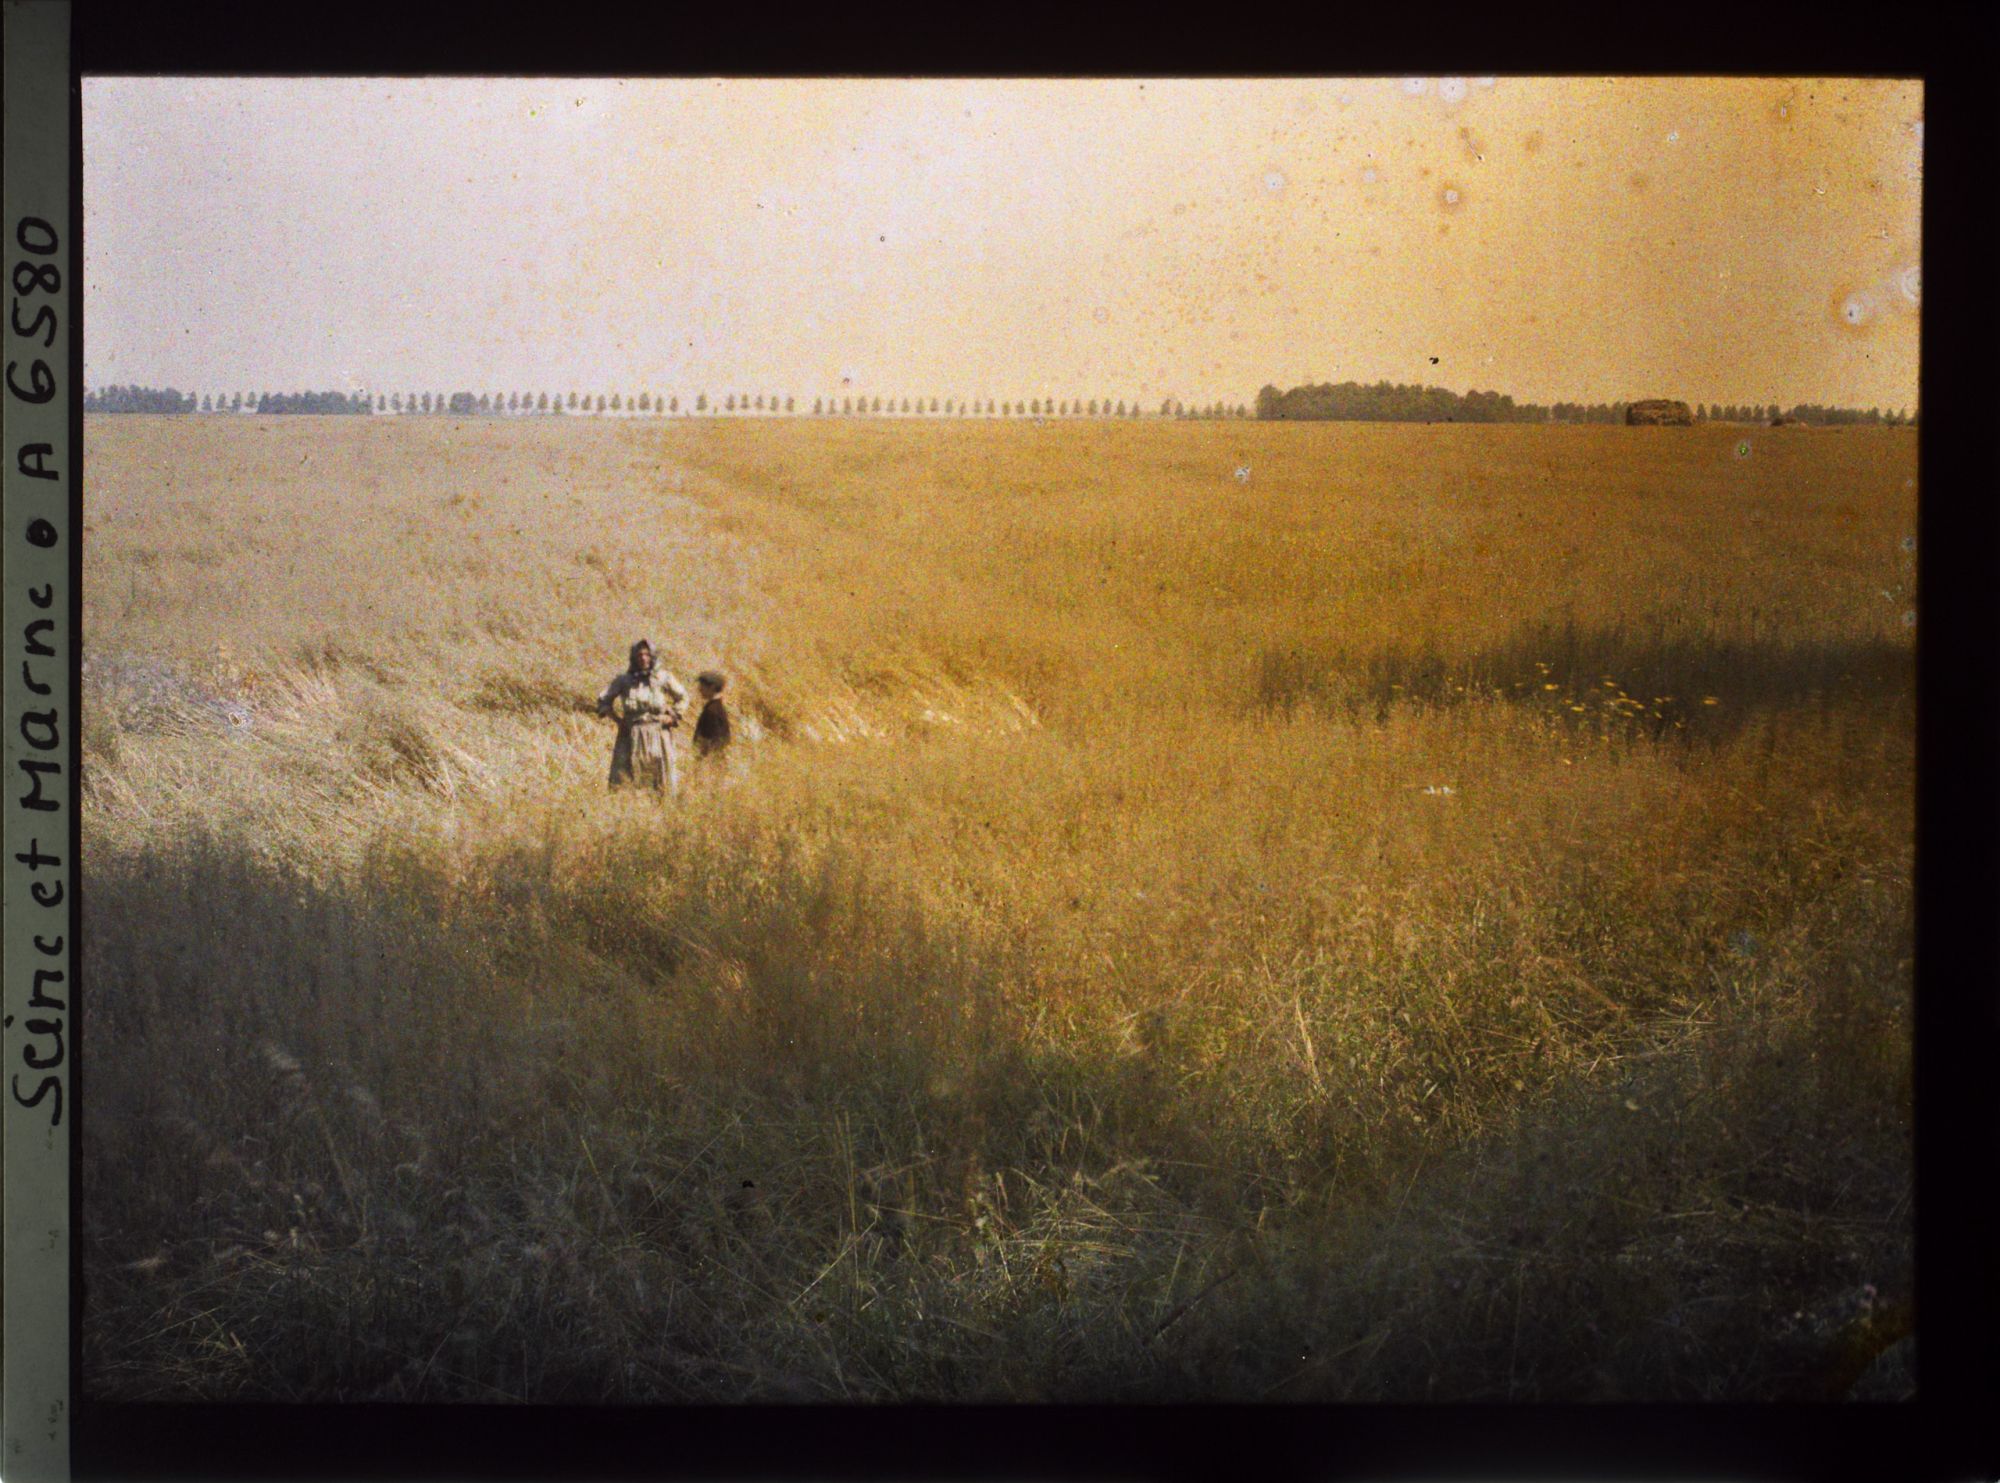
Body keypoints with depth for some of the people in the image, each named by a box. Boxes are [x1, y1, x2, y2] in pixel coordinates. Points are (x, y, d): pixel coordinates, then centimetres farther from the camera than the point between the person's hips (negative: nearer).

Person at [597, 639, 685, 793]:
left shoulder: (663, 678, 2)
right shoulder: (623, 681, 2)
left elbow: (683, 698, 14)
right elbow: (603, 700, 14)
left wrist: (673, 717, 3)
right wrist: (617, 719, 4)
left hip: (658, 734, 0)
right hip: (632, 735, 0)